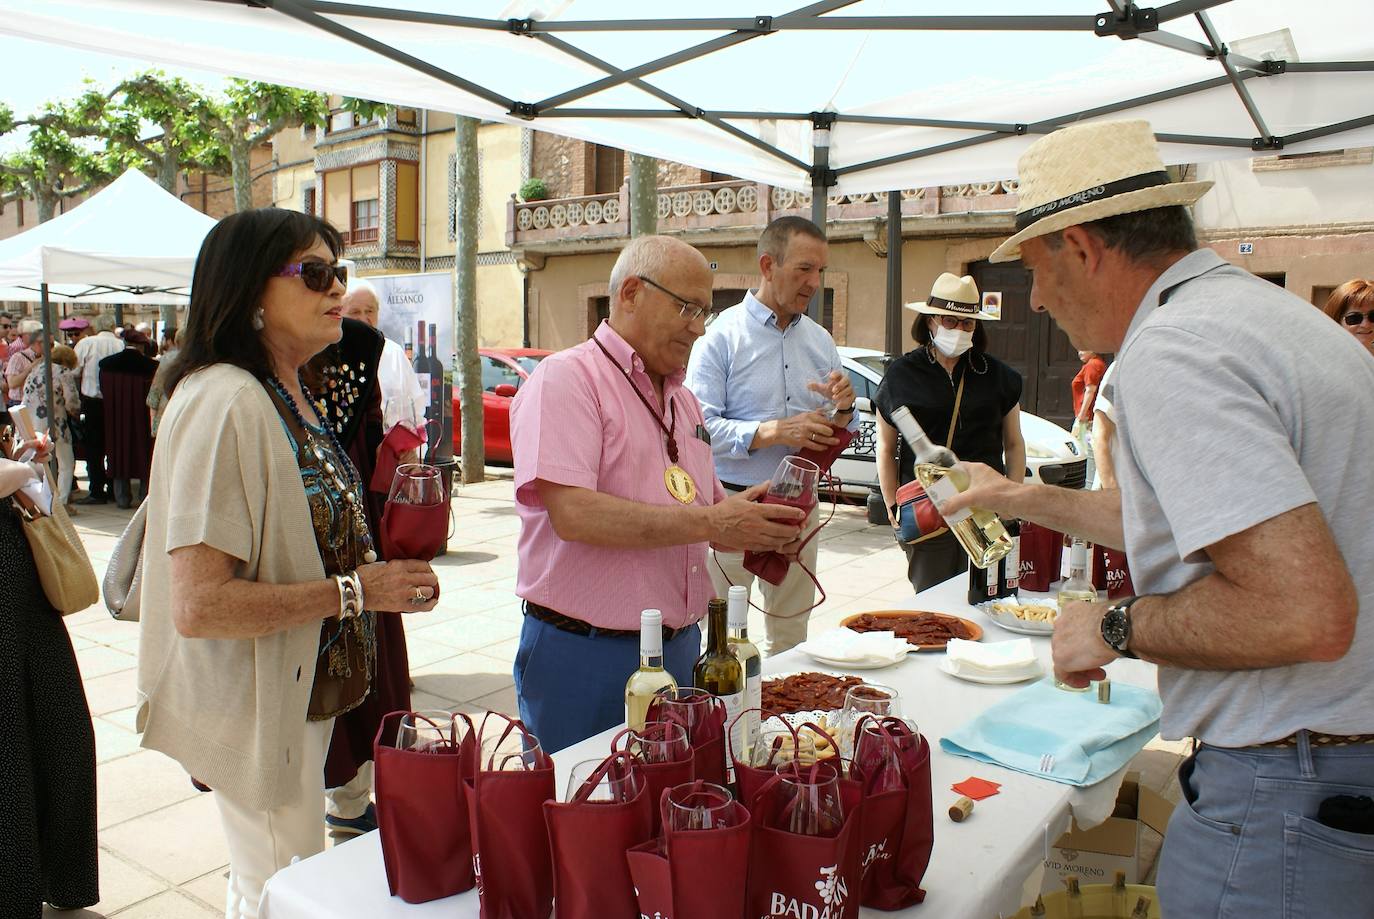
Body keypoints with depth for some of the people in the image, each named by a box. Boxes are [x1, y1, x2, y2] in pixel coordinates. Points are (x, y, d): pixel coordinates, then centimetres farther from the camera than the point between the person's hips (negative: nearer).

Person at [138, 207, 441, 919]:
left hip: (303, 692, 9)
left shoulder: (288, 394, 6)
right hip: (254, 707, -9)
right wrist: (352, 591, -23)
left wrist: (380, 574, 2)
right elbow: (198, 605, -28)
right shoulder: (224, 403, -23)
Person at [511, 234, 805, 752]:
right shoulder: (564, 379, -11)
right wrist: (712, 523, -22)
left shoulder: (683, 400, 14)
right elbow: (572, 513, -24)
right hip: (583, 656, -7)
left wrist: (752, 525, -3)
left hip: (679, 651, 7)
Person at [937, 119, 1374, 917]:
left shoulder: (1172, 351, -23)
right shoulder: (1264, 309, 10)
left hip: (1282, 794, -10)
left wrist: (1117, 627, -16)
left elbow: (1307, 611, -32)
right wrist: (1020, 498, 28)